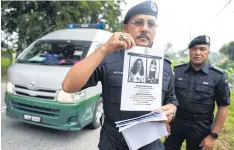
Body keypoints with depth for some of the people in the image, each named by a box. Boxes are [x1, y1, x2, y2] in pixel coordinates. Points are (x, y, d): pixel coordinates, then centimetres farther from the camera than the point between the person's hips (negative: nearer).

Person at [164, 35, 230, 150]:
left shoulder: (218, 76, -8)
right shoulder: (176, 71, -4)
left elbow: (223, 107, -5)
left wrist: (213, 135, -6)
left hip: (201, 128, -1)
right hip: (175, 123, 2)